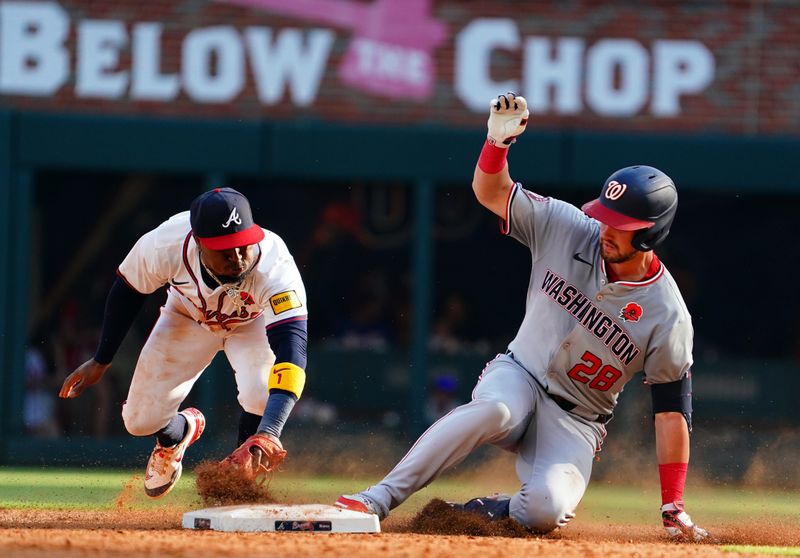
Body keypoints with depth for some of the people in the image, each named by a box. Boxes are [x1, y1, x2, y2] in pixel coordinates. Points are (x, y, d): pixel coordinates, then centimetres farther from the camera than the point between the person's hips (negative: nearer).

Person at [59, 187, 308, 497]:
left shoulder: (274, 266, -44)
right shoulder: (166, 244, -37)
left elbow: (292, 347, -53)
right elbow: (127, 290, -13)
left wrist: (269, 434, -66)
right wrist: (100, 362, -3)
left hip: (254, 321, -2)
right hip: (188, 317, 2)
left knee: (262, 400, -30)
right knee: (141, 420, -2)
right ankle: (178, 432, 38)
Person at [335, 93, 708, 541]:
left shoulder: (667, 315, -15)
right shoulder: (566, 229, -8)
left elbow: (671, 409, -11)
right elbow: (492, 192, -3)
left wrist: (673, 507, -13)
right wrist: (499, 141, -26)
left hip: (576, 421, -1)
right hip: (519, 375, 1)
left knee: (547, 509, -32)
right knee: (495, 410, -38)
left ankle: (484, 512, 0)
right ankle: (379, 500, -35)